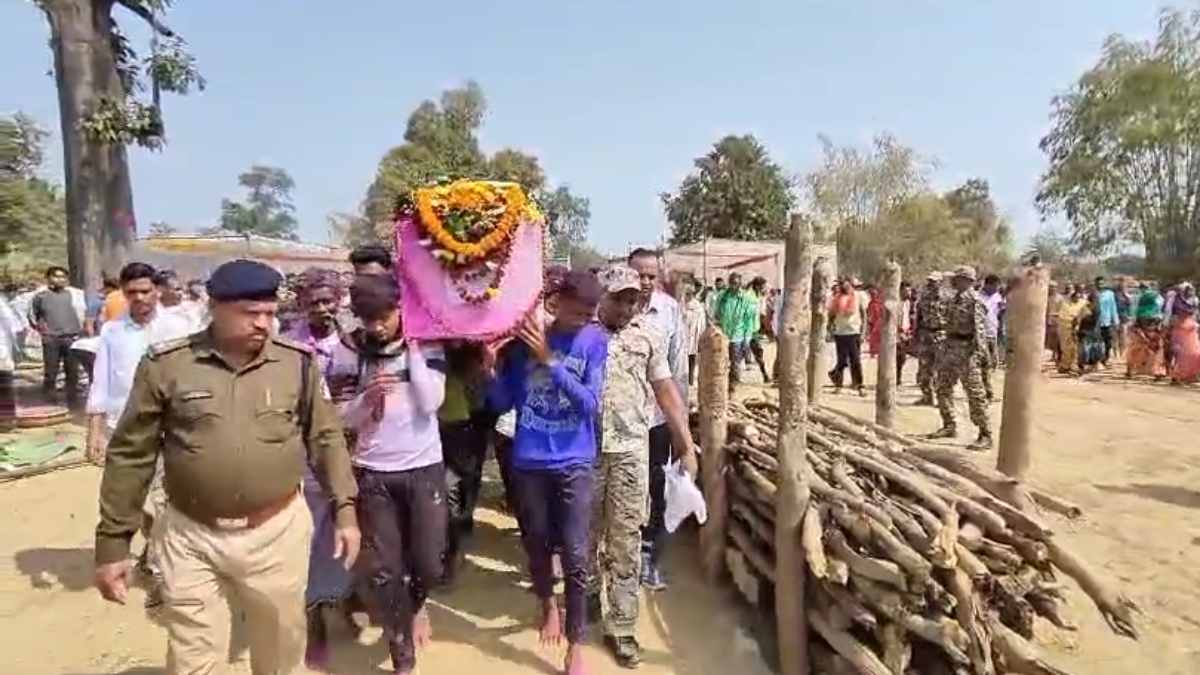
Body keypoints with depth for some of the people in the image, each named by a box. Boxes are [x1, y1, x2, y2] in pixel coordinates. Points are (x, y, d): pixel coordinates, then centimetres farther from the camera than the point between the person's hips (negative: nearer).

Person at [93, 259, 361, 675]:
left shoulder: (298, 363, -4)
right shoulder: (166, 365, -7)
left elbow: (326, 438, 4)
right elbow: (131, 456, 0)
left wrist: (346, 509, -1)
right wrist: (112, 541, 1)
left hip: (278, 533, 1)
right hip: (192, 538, -1)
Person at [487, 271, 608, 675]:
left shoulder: (594, 341, -8)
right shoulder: (523, 337, -5)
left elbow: (591, 404, -15)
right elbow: (502, 403, 0)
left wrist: (549, 360, -22)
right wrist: (492, 366, -18)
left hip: (575, 464, -2)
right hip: (528, 463, 2)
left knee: (575, 557, -1)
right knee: (536, 546, 18)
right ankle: (548, 604, 47)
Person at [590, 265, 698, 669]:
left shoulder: (647, 333, 3)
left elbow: (666, 391, 5)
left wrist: (687, 447, 3)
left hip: (630, 449, 1)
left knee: (625, 540, 6)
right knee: (586, 532, 16)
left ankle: (621, 627, 19)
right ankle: (588, 596, 40)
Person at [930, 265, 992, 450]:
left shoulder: (974, 300, -14)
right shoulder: (954, 298, 13)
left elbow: (979, 328, -19)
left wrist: (977, 353, -24)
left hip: (966, 348, -9)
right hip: (950, 345, 9)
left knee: (975, 393, -5)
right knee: (943, 388, 14)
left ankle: (985, 435, 2)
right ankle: (949, 426, 27)